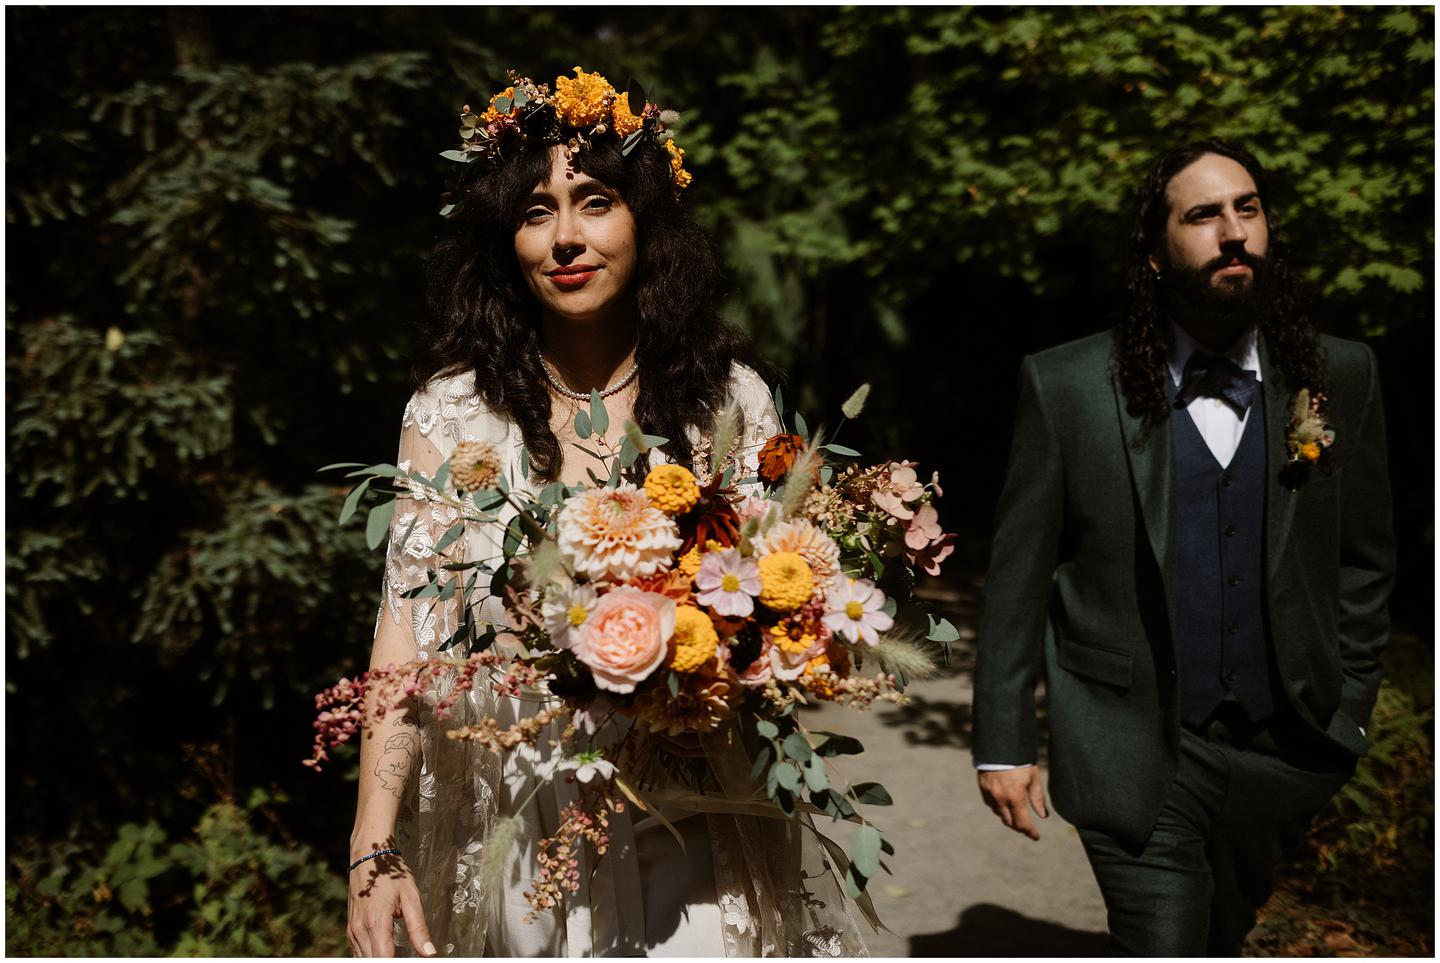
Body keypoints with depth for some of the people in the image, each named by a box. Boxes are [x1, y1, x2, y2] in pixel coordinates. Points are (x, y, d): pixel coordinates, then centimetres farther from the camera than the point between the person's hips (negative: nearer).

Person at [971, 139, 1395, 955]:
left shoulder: (1343, 378, 0)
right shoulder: (1066, 387, -8)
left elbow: (1366, 559, 9)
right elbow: (1018, 575, -5)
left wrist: (1347, 710, 6)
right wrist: (1004, 744, -6)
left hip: (1283, 754, 4)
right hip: (1136, 756, -3)